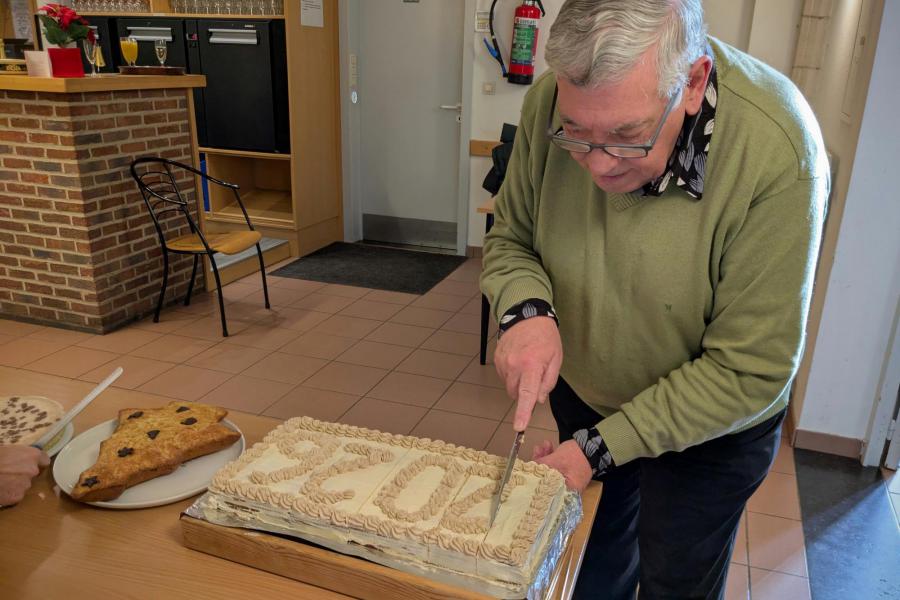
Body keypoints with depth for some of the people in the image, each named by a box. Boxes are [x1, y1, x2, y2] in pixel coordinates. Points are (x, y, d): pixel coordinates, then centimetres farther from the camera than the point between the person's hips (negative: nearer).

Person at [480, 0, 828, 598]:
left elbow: (751, 372, -27)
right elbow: (510, 237, -7)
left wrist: (603, 446, -25)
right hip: (582, 392, 4)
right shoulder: (552, 102, -23)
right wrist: (527, 308, -28)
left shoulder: (778, 155, -34)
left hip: (709, 427, -3)